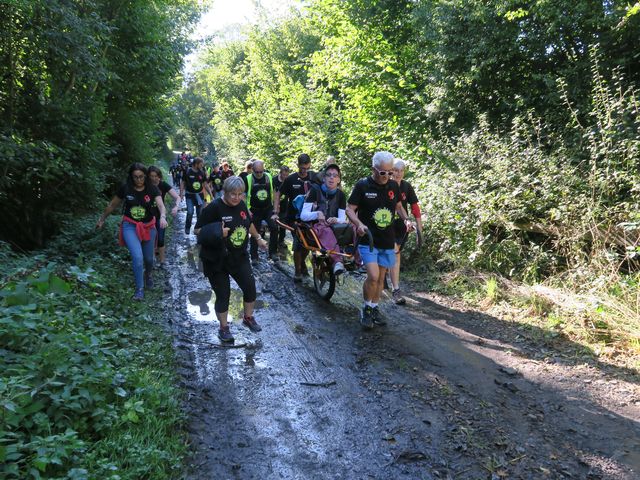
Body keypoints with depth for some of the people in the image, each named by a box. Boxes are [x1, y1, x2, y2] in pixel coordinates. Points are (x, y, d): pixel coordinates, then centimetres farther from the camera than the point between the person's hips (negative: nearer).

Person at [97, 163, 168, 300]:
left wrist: (163, 217, -46)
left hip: (148, 227, 2)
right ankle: (139, 289, -2)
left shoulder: (152, 189, -11)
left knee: (148, 258, 15)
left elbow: (160, 205, -25)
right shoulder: (125, 188, -9)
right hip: (130, 226, -1)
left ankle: (147, 275, 50)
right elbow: (113, 205, 5)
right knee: (137, 257, -19)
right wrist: (102, 219, 13)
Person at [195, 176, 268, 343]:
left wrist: (258, 238, 25)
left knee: (250, 287, 8)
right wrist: (217, 232, -31)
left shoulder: (241, 205, 1)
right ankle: (224, 328, 25)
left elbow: (248, 223, 20)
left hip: (239, 256, 6)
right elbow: (198, 230, -17)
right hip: (217, 260, -6)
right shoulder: (214, 208, -18)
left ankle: (248, 318, 34)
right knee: (223, 295, 4)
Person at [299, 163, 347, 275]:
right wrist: (317, 214, -29)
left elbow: (343, 219, 1)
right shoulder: (315, 190, -2)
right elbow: (303, 215, -9)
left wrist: (336, 220, -23)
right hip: (315, 228, -4)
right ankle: (337, 261, -54)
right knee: (326, 230, -39)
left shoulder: (340, 195, 9)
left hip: (333, 228, 4)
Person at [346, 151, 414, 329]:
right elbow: (349, 209, -6)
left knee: (381, 276, 12)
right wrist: (359, 224, -24)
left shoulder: (393, 186, 4)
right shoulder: (362, 186, -9)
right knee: (373, 276, -17)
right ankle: (366, 309, 6)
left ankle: (374, 308, 30)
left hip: (387, 240, 5)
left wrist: (406, 220, 2)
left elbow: (398, 206, 20)